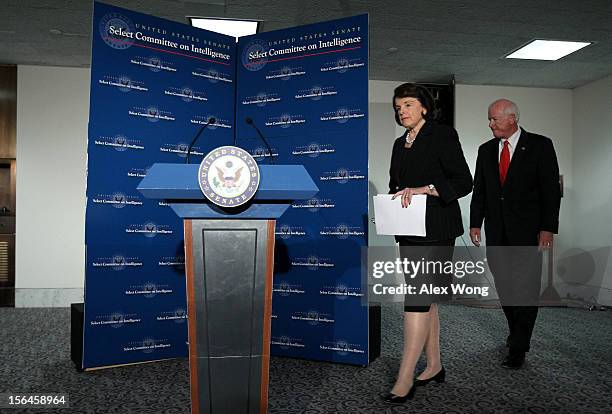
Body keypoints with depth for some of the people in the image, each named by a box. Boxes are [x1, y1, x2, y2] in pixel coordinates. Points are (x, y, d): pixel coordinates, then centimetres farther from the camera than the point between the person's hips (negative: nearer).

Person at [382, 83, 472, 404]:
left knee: (417, 298, -12)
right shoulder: (400, 143, 18)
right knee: (425, 297, 11)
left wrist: (424, 189, -21)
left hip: (435, 232, -7)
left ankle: (405, 379, -8)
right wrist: (393, 202, 4)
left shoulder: (442, 135, -3)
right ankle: (434, 366, 23)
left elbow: (464, 182, -9)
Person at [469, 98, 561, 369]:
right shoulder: (486, 150, 10)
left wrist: (548, 228, -12)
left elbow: (551, 189, -6)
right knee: (504, 286, 8)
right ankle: (516, 332, 26)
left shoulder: (540, 146, -2)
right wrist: (475, 223, 5)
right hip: (497, 232, 4)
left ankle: (518, 349, 4)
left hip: (527, 230, -4)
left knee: (526, 289, -3)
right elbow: (479, 190, 12)